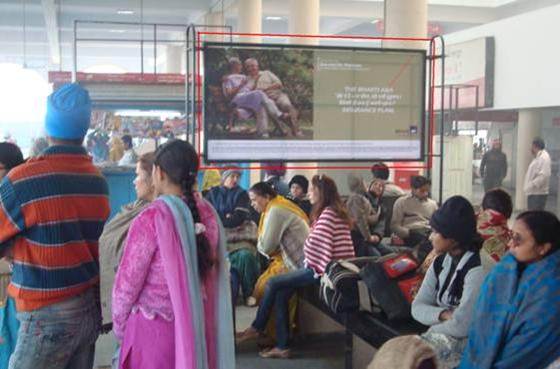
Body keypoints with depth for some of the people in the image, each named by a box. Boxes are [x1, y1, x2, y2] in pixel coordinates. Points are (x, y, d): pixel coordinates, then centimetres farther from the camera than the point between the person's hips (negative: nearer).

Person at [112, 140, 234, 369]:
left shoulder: (151, 219, -16)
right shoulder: (208, 215, -1)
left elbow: (128, 282, -9)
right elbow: (213, 274, 5)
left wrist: (119, 326, 3)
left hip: (153, 328, -5)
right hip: (197, 325, 5)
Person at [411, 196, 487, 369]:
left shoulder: (478, 270, -21)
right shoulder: (441, 262, 4)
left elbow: (461, 326, -24)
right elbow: (418, 307, 2)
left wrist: (434, 326, -6)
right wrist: (443, 315, -16)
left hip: (467, 344, -7)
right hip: (441, 337, 7)